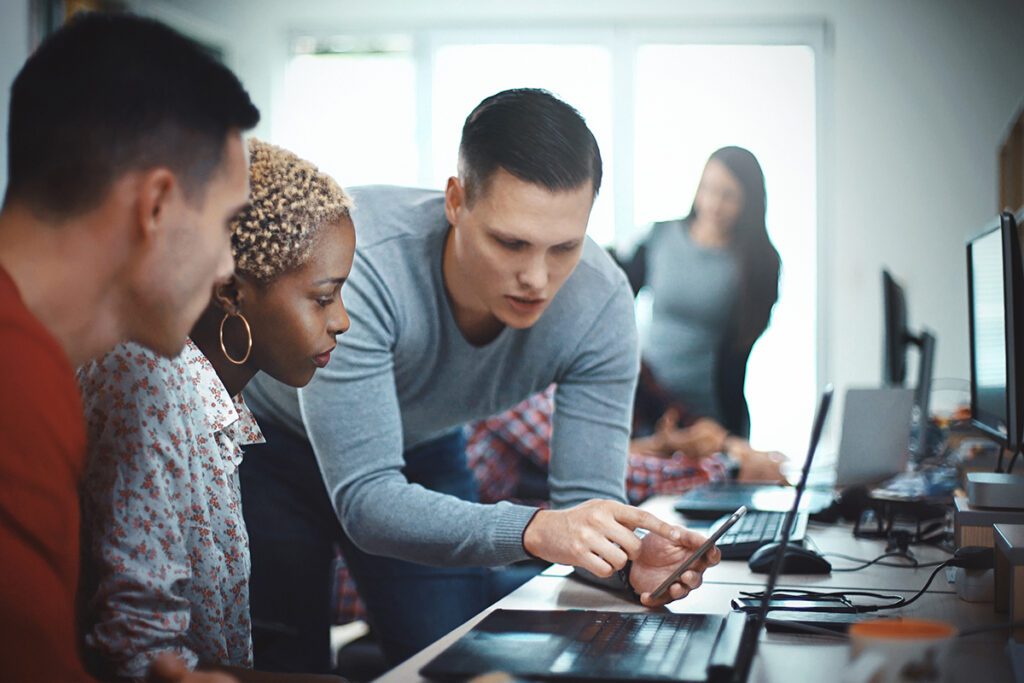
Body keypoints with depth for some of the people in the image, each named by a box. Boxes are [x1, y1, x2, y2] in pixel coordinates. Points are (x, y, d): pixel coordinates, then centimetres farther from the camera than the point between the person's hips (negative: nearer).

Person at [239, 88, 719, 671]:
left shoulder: (601, 301, -27)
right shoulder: (362, 263, -40)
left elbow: (589, 498, -22)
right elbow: (365, 500, -41)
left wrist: (633, 559, -45)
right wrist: (532, 530, -55)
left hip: (423, 450, 3)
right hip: (270, 443, -3)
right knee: (288, 662, -6)